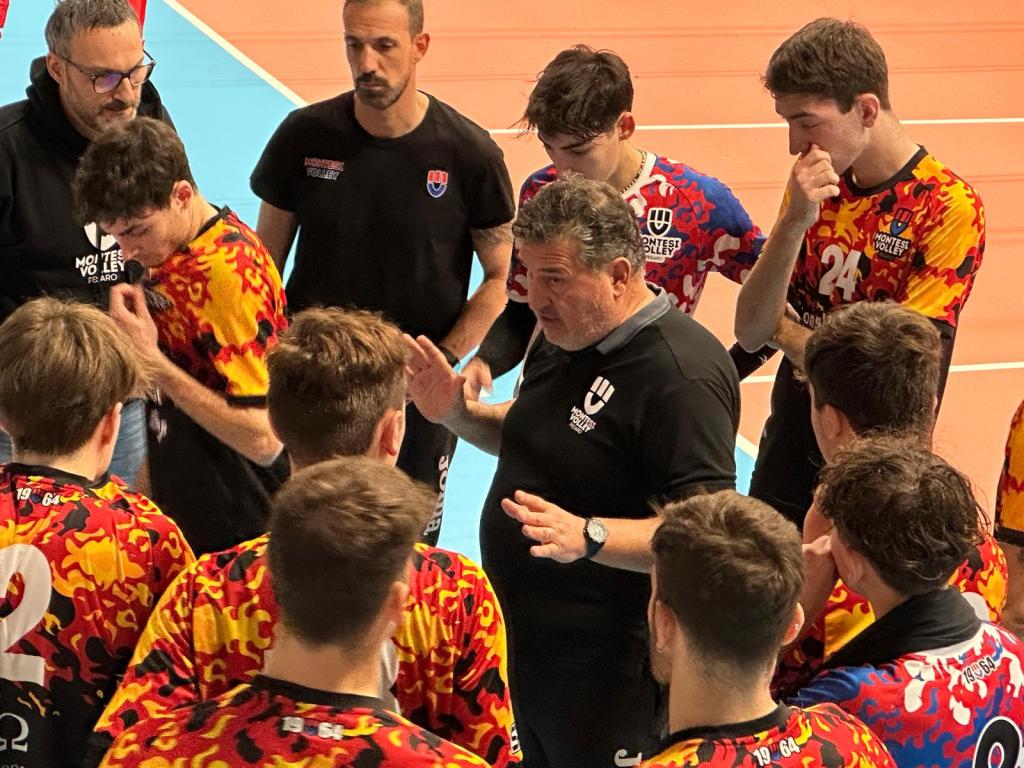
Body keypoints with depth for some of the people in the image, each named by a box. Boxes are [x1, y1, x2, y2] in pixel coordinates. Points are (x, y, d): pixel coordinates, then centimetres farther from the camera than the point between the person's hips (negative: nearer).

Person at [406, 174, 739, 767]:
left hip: (607, 671, -9)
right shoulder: (564, 337, 7)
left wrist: (587, 536, -40)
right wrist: (459, 414, 4)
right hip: (525, 640, 9)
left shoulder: (682, 375, -24)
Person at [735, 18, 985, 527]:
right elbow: (749, 333, -7)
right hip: (786, 454, 5)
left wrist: (786, 330, -8)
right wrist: (793, 222, -21)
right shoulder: (812, 186, 1)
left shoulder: (950, 208, -17)